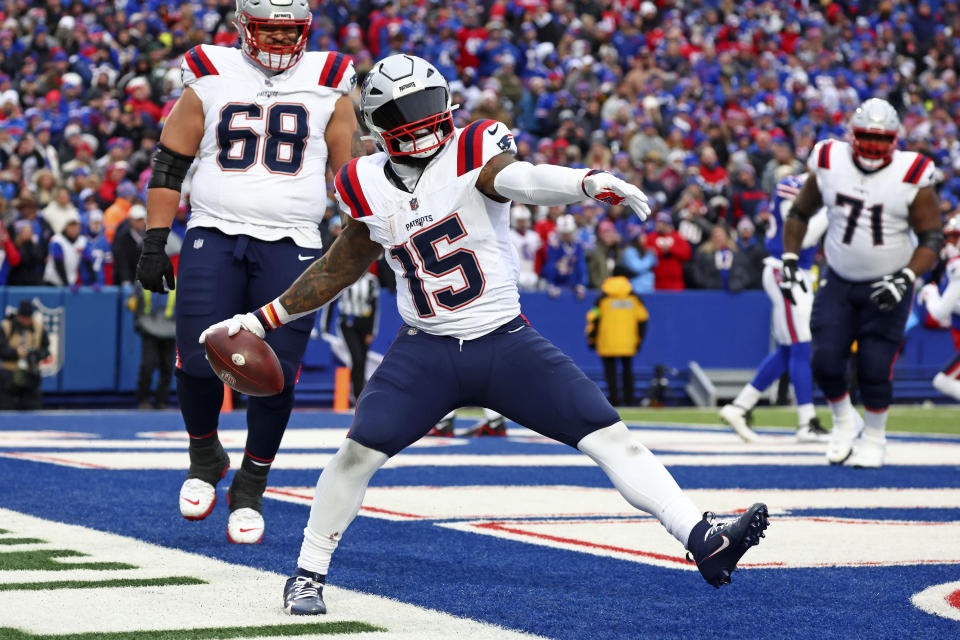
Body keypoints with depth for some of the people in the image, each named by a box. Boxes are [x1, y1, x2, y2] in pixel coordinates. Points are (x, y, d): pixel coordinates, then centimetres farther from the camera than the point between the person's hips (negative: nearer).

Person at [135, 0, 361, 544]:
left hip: (291, 247, 0)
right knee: (198, 362, -11)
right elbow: (169, 166, 9)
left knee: (276, 376, -8)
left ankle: (250, 490, 11)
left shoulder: (328, 85, 8)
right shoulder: (210, 79, 7)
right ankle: (205, 456, 19)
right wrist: (155, 242, 3)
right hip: (215, 235, 0)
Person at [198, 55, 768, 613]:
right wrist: (263, 320, 17)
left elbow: (518, 179, -33)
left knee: (610, 437, -11)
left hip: (506, 342, -2)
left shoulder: (472, 152, -10)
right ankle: (308, 575, 7)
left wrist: (589, 183, -55)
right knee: (359, 452, -13)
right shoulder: (369, 187, 1)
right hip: (425, 352, 2)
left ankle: (703, 542, -13)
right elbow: (340, 268, 17)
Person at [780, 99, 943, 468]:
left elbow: (932, 238, -10)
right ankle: (844, 422, 21)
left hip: (887, 286, -3)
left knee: (874, 369, -9)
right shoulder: (829, 166, -5)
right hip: (838, 282, 3)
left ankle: (874, 437, 19)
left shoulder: (912, 178, -13)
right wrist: (789, 261, 1)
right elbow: (799, 213, 10)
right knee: (825, 361, -8)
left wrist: (905, 279, -22)